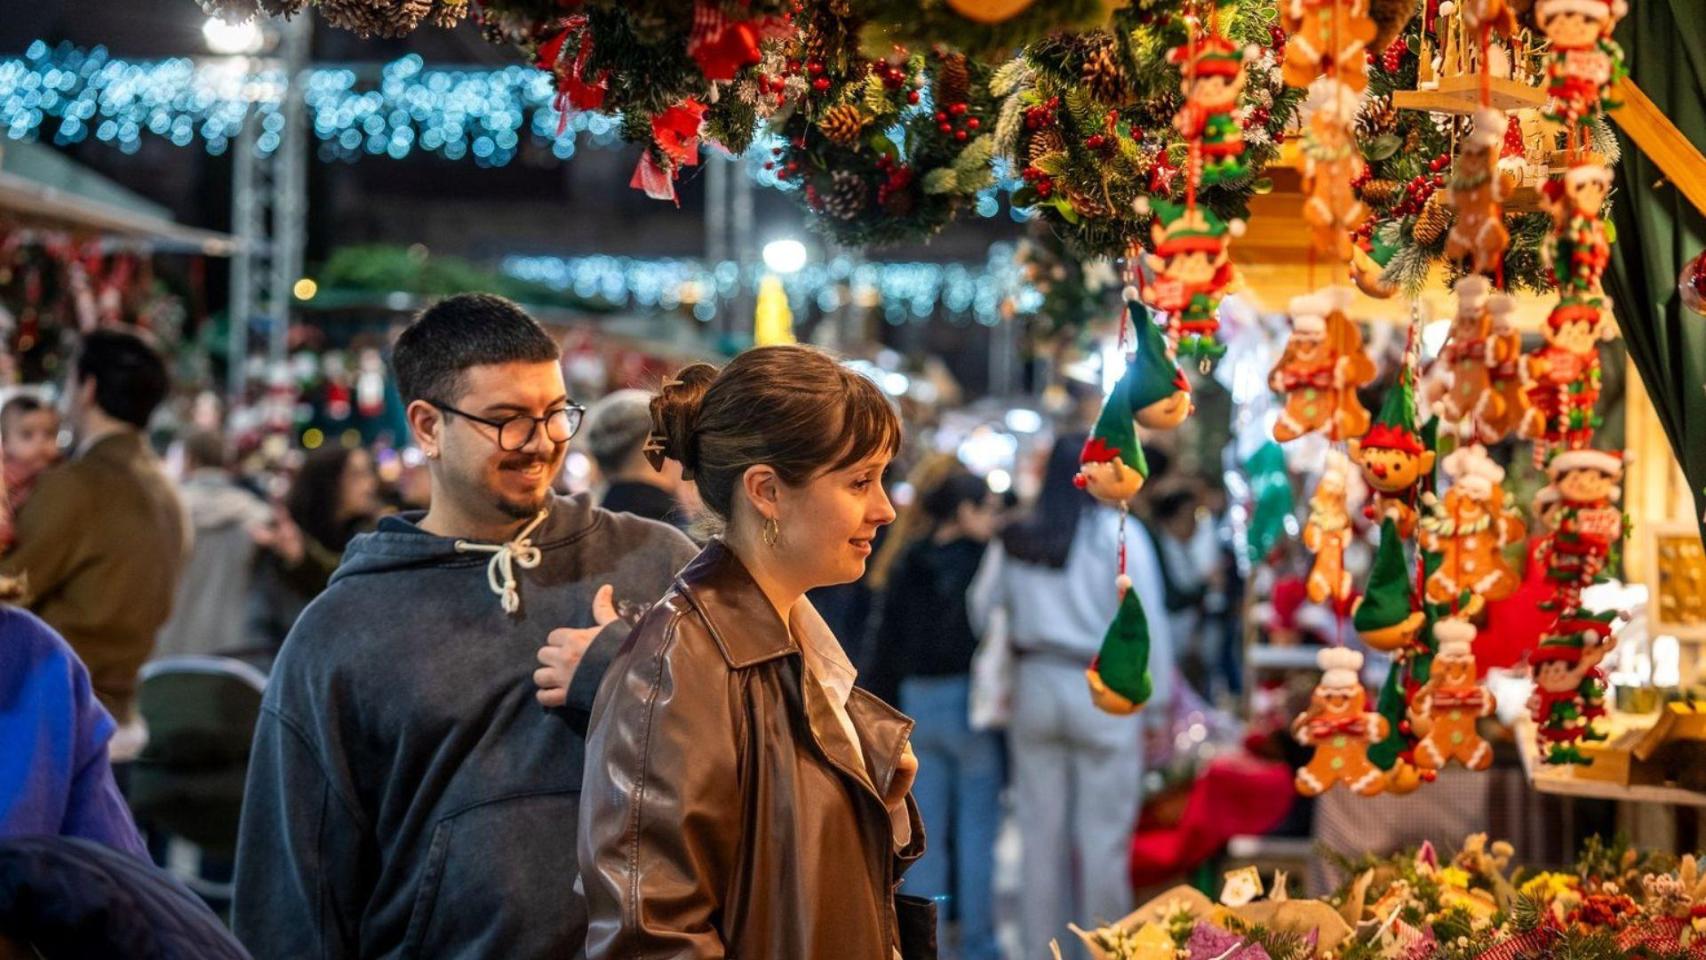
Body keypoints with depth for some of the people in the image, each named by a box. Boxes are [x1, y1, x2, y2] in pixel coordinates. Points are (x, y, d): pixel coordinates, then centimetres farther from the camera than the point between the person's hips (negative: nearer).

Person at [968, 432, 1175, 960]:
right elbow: (1147, 619, -9)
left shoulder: (1015, 538, 3)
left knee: (1040, 832, 11)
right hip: (1104, 693, -4)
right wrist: (1159, 698, -3)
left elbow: (979, 611, 6)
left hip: (1035, 687, 4)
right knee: (1104, 836, 2)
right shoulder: (1118, 533, -8)